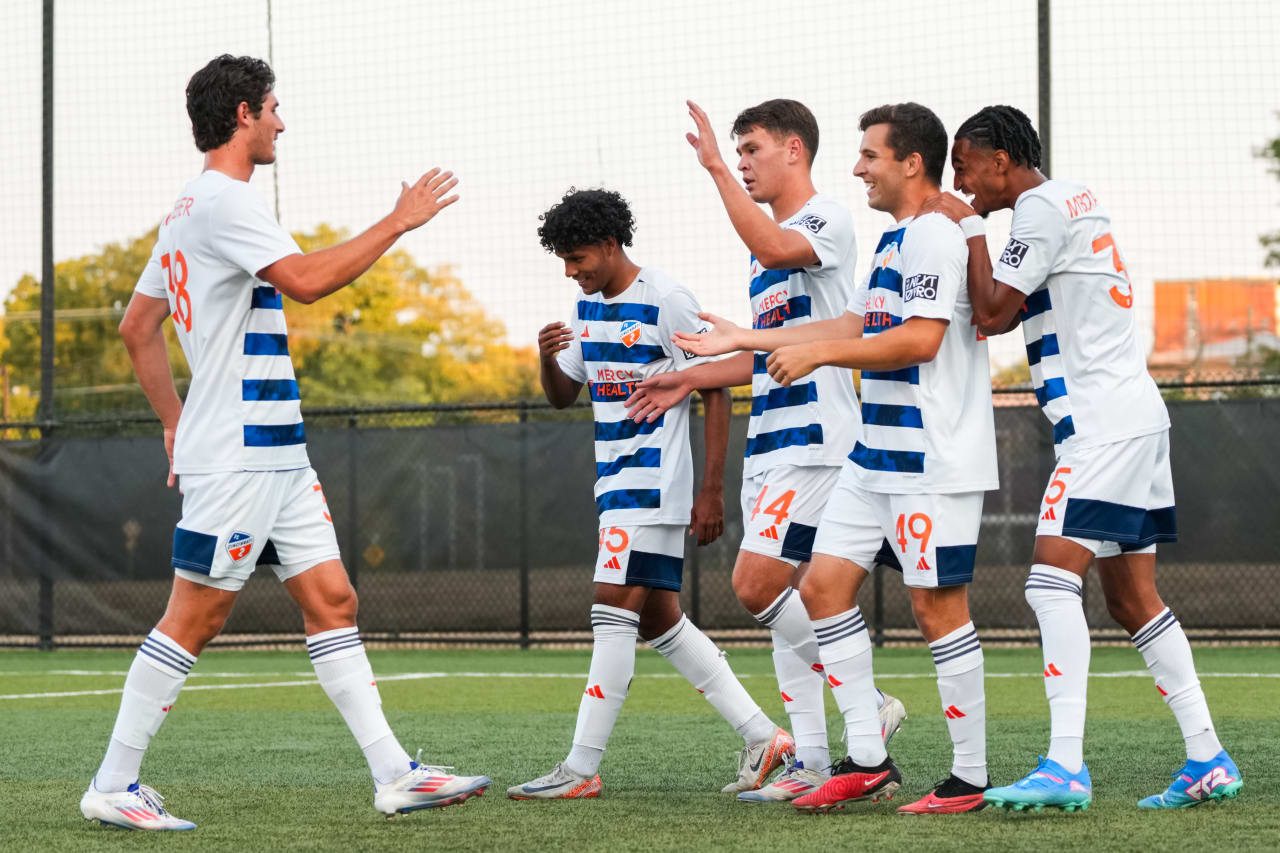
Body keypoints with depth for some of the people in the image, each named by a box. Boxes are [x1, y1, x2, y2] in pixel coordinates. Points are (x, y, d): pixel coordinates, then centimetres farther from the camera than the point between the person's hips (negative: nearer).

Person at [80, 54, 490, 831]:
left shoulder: (189, 210, 18)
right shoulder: (222, 200, -13)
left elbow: (137, 327, 24)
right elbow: (306, 279, -26)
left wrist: (177, 422, 25)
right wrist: (398, 223, -17)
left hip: (277, 453, 10)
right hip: (235, 457, -10)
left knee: (333, 600, 5)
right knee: (194, 620, -5)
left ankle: (396, 775, 5)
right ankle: (113, 787, 3)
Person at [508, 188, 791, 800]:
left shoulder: (666, 301, -12)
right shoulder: (587, 307, 12)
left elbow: (715, 392, -10)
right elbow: (562, 397, 19)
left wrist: (712, 491, -13)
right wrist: (547, 358, -5)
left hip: (654, 482, -9)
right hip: (615, 484, 9)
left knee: (614, 611, -12)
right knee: (659, 620, 9)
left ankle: (581, 769, -12)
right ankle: (762, 736, 14)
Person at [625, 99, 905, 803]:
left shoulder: (827, 219, -7)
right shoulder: (770, 241, 21)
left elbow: (775, 248, -31)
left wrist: (716, 168, -29)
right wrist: (690, 379, 22)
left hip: (814, 438, -10)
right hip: (769, 441, 10)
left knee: (757, 586, -16)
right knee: (785, 600, 6)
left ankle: (869, 706, -4)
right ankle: (811, 761, 9)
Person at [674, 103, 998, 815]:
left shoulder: (936, 235, -13)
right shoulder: (894, 240, 18)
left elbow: (919, 339, -22)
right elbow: (854, 326, 25)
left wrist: (818, 354, -15)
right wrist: (744, 340, 27)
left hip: (933, 460, -10)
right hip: (878, 455, 10)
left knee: (938, 604, -6)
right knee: (826, 583, 6)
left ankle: (970, 778, 1)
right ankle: (868, 761, 9)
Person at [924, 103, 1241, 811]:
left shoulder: (1043, 208, -10)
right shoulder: (1074, 199, 20)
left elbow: (992, 311, -12)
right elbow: (1007, 315, 29)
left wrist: (971, 227, -2)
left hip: (1104, 424, -10)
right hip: (1132, 417, 10)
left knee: (1052, 581, -17)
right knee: (1132, 599, 11)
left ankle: (1065, 767, -25)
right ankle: (1208, 761, 12)